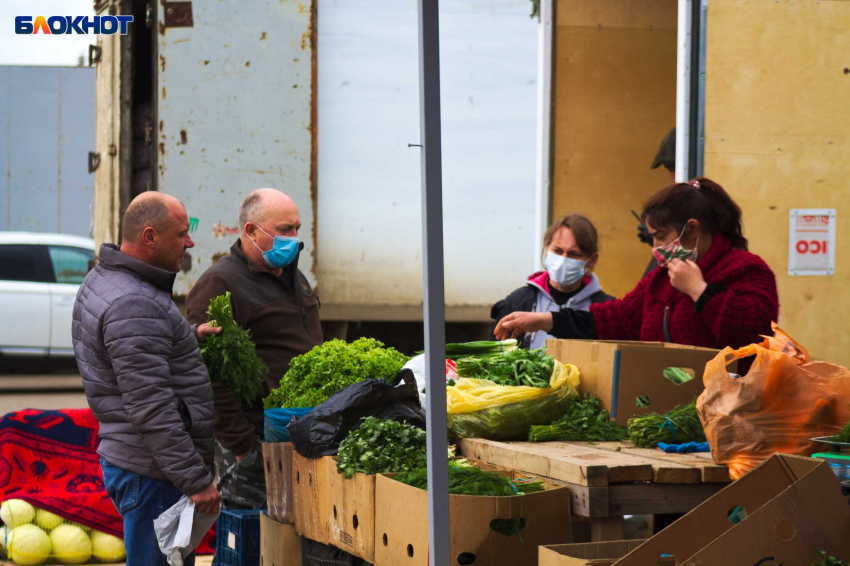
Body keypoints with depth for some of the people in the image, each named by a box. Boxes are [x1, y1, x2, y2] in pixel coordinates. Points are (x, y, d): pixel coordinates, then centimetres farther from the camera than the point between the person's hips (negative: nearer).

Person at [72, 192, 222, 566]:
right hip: (152, 473, -11)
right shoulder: (134, 304, -21)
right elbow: (152, 408, -25)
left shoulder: (101, 281, 12)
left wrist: (190, 337, 16)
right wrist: (196, 479, -22)